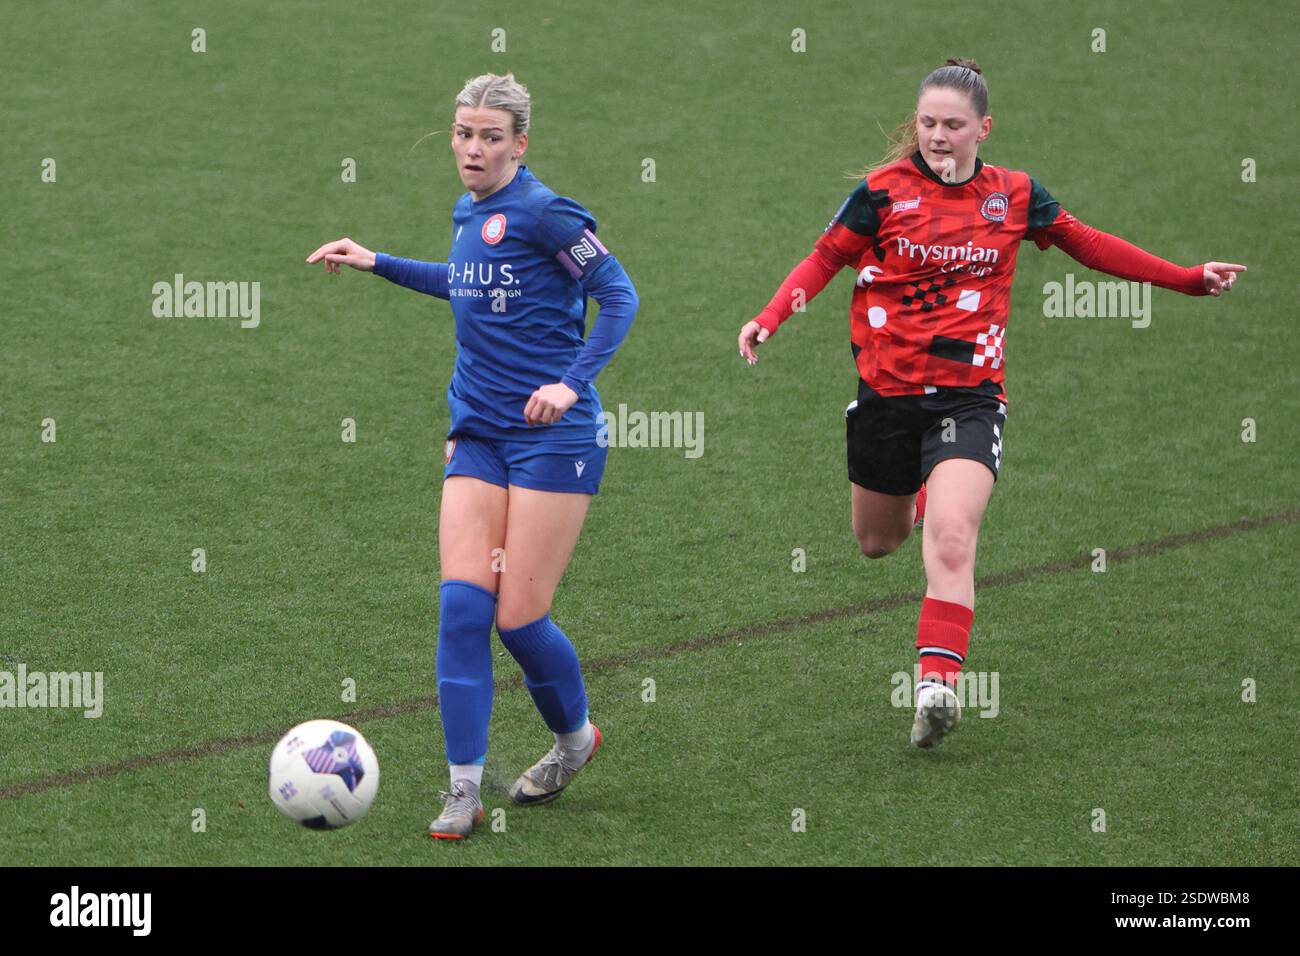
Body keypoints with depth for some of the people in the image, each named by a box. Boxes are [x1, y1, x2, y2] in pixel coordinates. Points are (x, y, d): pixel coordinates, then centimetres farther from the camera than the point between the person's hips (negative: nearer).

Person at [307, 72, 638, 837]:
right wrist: (377, 264, 31)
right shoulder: (470, 213, 11)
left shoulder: (542, 212, -12)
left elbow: (618, 294, -12)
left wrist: (572, 383, -22)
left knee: (519, 616, -5)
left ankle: (576, 736, 25)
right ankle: (465, 789, -4)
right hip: (478, 437, 7)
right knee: (462, 604, -6)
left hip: (554, 437, -7)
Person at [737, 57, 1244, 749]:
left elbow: (1088, 245, 16)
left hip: (969, 395, -1)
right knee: (877, 542, 18)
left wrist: (1187, 278, 17)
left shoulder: (1014, 194, 3)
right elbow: (824, 259, 3)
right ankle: (922, 494, 55)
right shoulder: (883, 190, -3)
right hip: (887, 390, 1)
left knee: (950, 542, -21)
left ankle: (937, 684, -25)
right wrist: (769, 318, -15)